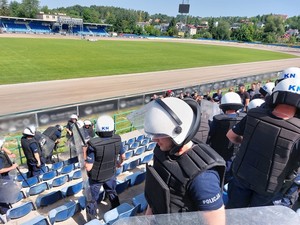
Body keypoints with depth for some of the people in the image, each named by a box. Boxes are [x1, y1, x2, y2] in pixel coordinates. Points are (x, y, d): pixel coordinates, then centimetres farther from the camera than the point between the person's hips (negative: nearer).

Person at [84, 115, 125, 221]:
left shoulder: (93, 145, -33)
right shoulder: (117, 140, -21)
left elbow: (88, 167, -26)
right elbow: (123, 156, -3)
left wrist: (85, 153, -13)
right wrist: (119, 163, 19)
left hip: (96, 177, -3)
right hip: (110, 174, 3)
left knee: (93, 199, 19)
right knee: (112, 193, 28)